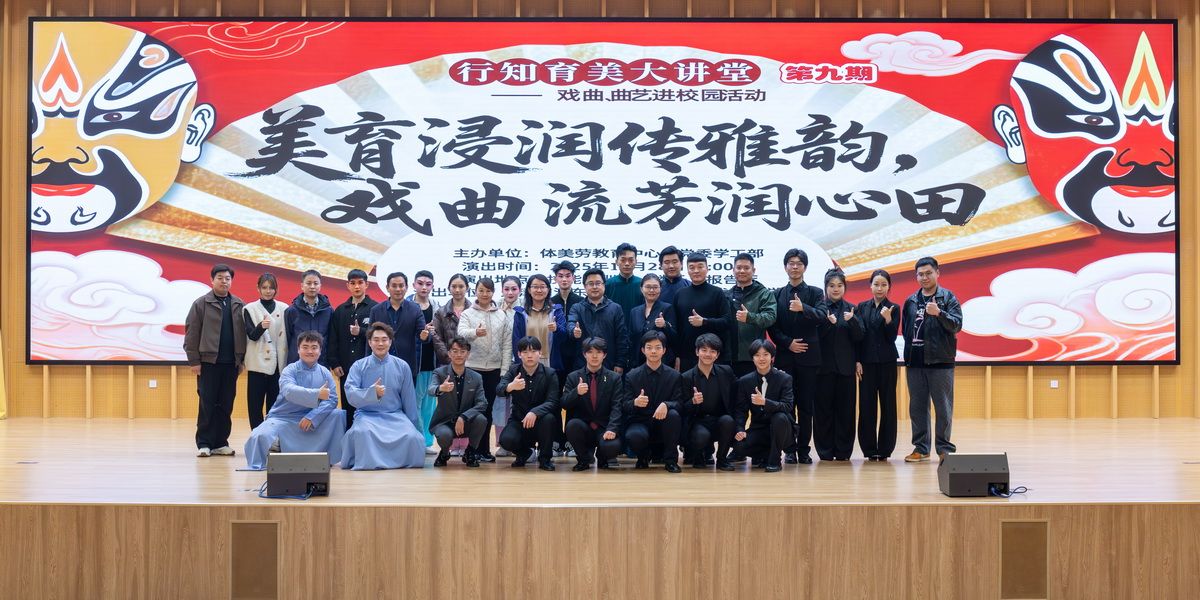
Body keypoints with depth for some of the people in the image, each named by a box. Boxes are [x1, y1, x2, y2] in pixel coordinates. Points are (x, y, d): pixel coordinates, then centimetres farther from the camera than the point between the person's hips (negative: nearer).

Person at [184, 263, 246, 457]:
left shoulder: (239, 306, 9)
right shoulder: (201, 304, 0)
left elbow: (244, 333, 10)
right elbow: (191, 334, -3)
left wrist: (242, 360, 4)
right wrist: (194, 360, -8)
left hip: (231, 363, 3)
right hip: (208, 362, -3)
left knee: (226, 405, 6)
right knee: (207, 404, -2)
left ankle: (220, 443, 12)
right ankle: (204, 443, 3)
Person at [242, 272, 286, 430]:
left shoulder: (284, 309, 8)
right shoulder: (250, 309, 3)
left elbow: (288, 336, 12)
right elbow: (252, 335, -8)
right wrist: (261, 326, -29)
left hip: (279, 363, 2)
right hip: (258, 363, -2)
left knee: (275, 403, 3)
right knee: (256, 402, -3)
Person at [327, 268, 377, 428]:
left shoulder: (375, 308, 1)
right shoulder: (340, 310, 14)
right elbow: (333, 339, 10)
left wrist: (361, 332, -16)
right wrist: (334, 363, 2)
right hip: (346, 369, 4)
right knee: (347, 408, 5)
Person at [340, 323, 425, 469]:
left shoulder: (402, 366, 6)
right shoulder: (359, 366, 1)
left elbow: (409, 399, 11)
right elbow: (351, 395, -12)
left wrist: (413, 425, 13)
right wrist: (372, 392, -29)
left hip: (395, 415, 2)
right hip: (368, 415, -2)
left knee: (413, 438, -28)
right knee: (361, 432, -37)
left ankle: (399, 461, 3)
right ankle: (367, 462, -10)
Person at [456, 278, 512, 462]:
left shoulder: (501, 316, 8)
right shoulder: (467, 314, 2)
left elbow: (507, 344, 6)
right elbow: (462, 333, -17)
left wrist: (504, 369, -1)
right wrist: (475, 332, -39)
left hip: (494, 369, 2)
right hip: (472, 368, -2)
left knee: (487, 409, 6)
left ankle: (483, 449, 12)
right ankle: (472, 449, 4)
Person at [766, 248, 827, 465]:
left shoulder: (815, 293, 7)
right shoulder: (777, 295, 10)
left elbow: (821, 317, -12)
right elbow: (771, 326, 5)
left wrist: (803, 308, -30)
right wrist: (788, 343, -9)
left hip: (808, 356, -1)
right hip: (785, 357, 1)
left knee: (806, 405, 1)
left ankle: (803, 450, 5)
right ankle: (790, 449, 5)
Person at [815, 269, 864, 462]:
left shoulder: (851, 309, 10)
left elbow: (858, 338, 2)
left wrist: (852, 321, -14)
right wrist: (828, 323, -20)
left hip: (845, 366, 2)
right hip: (824, 366, -2)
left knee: (845, 409, 2)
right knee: (823, 409, -1)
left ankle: (843, 451, 8)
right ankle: (825, 451, 5)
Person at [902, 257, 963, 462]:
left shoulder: (948, 298, 0)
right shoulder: (911, 301, 12)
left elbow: (957, 325, -11)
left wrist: (939, 313, -27)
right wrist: (909, 353, 6)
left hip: (940, 362, -4)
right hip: (914, 362, 4)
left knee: (943, 407, 0)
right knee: (917, 407, 8)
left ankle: (944, 448, 7)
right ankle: (920, 447, 15)